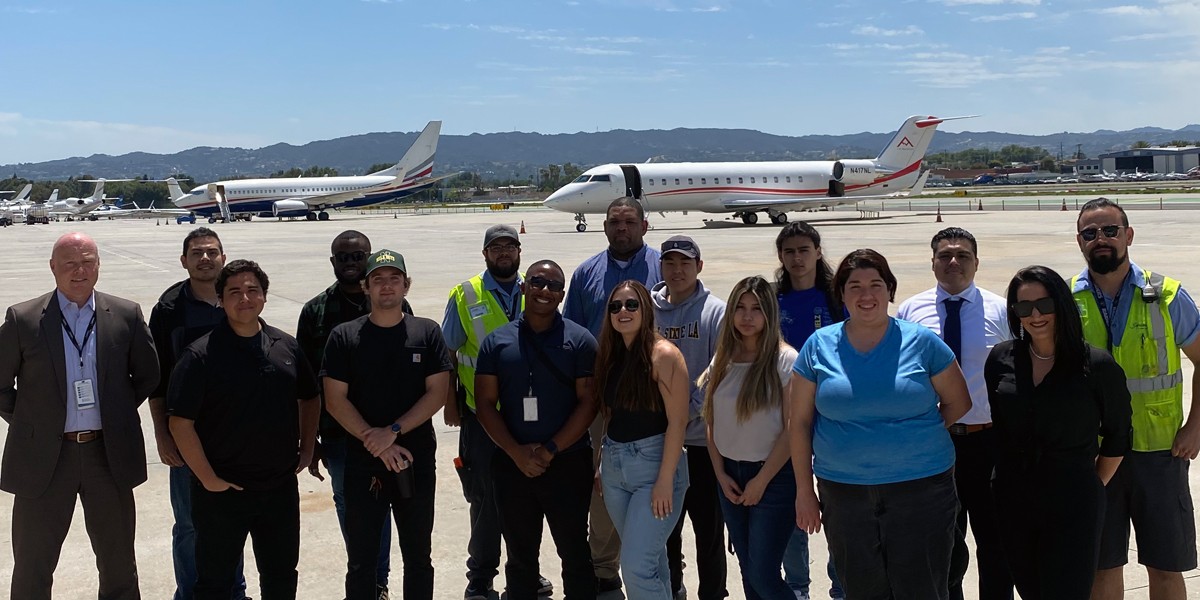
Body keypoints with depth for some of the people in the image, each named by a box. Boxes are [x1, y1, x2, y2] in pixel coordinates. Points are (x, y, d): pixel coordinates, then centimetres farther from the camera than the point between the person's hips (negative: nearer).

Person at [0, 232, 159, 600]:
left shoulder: (126, 316, -1)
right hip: (44, 458, -1)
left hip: (109, 455, 2)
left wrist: (117, 415, 4)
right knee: (32, 569, 10)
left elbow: (148, 375, 10)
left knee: (119, 563, 16)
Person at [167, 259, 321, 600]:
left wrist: (307, 449, 10)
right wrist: (208, 479, -15)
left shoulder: (287, 347, 3)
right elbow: (180, 422, -14)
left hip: (281, 488, 4)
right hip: (222, 492, -4)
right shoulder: (201, 355, -12)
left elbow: (310, 398, 17)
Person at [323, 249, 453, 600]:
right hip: (362, 463, 0)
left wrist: (392, 431, -15)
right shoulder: (344, 337, -2)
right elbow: (335, 401, -5)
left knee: (418, 558, 12)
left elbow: (437, 393, -4)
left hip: (417, 462, 1)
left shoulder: (427, 333, 0)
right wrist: (378, 446, -12)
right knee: (361, 562, 8)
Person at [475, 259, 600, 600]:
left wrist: (550, 450, -13)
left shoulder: (579, 340, -2)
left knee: (574, 553, 6)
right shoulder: (497, 342, 4)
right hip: (512, 466, 2)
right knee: (520, 556, 13)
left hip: (568, 464, -2)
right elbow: (485, 403, 1)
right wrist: (517, 453, -10)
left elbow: (588, 402, -6)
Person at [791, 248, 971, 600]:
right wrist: (804, 490, 3)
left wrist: (921, 440, 1)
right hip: (843, 490, 1)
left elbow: (958, 402, 8)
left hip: (920, 488, -1)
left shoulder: (922, 342, -1)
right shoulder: (818, 347, 2)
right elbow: (800, 422, 4)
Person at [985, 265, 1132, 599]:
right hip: (1013, 499, 4)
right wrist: (1006, 477, 12)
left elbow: (1117, 437, 3)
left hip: (1072, 506, -3)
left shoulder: (1097, 366, -8)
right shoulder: (1001, 360, 2)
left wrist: (1092, 488, 7)